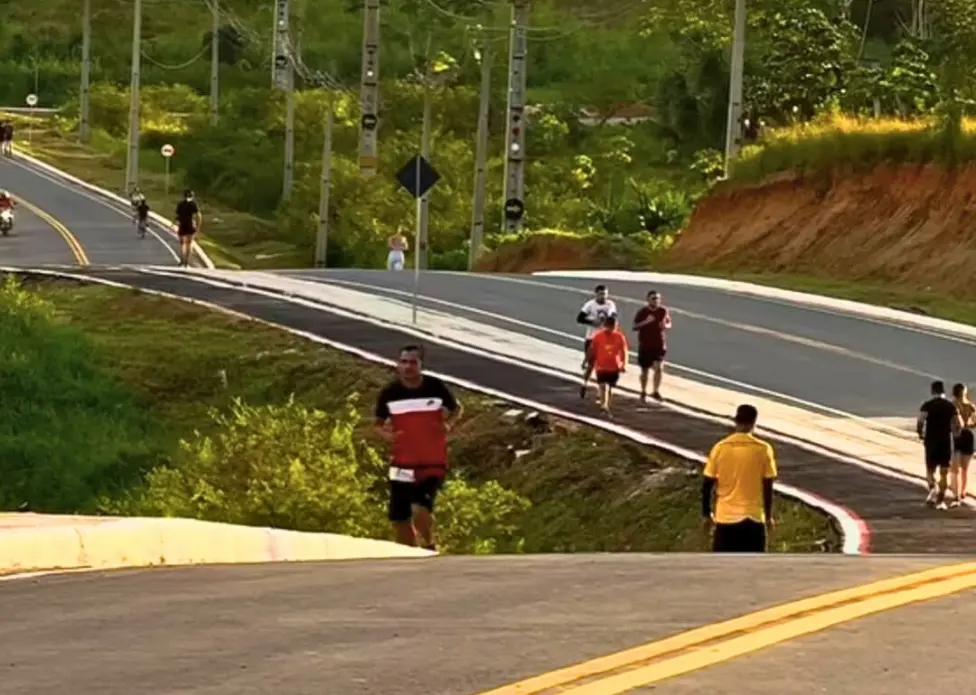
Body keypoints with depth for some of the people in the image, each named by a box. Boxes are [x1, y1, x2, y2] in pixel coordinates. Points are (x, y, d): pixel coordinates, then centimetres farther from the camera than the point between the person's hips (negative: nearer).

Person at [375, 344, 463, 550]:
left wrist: (448, 423, -9)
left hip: (432, 464, -3)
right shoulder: (389, 393, -2)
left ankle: (430, 546, 8)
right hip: (402, 465, 3)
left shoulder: (435, 387, -5)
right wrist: (385, 433, -14)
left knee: (421, 511, -21)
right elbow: (379, 423, 10)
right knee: (400, 520, 4)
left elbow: (457, 408, 12)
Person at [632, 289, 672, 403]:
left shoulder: (664, 311, -3)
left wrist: (666, 326, -14)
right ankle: (643, 393, 26)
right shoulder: (642, 312, -8)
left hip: (659, 345, 1)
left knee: (659, 368, -15)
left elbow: (669, 323, 10)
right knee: (644, 370, 9)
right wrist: (645, 322, -24)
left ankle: (656, 391, -2)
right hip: (645, 345, 0)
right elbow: (635, 327, -7)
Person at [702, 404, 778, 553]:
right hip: (753, 517, -1)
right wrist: (768, 516, 8)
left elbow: (707, 485, 0)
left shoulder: (720, 448, -3)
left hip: (725, 517, 1)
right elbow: (767, 487, -3)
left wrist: (706, 514, 11)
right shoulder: (763, 449, -7)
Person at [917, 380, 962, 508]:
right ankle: (941, 499, 6)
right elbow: (959, 426, -1)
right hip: (946, 442, 1)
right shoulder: (951, 406, 1)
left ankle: (932, 489, -17)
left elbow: (920, 422, -15)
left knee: (930, 469, 11)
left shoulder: (927, 405, -5)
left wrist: (921, 435, 2)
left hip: (931, 442, -1)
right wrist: (953, 434, 17)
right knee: (944, 472, 8)